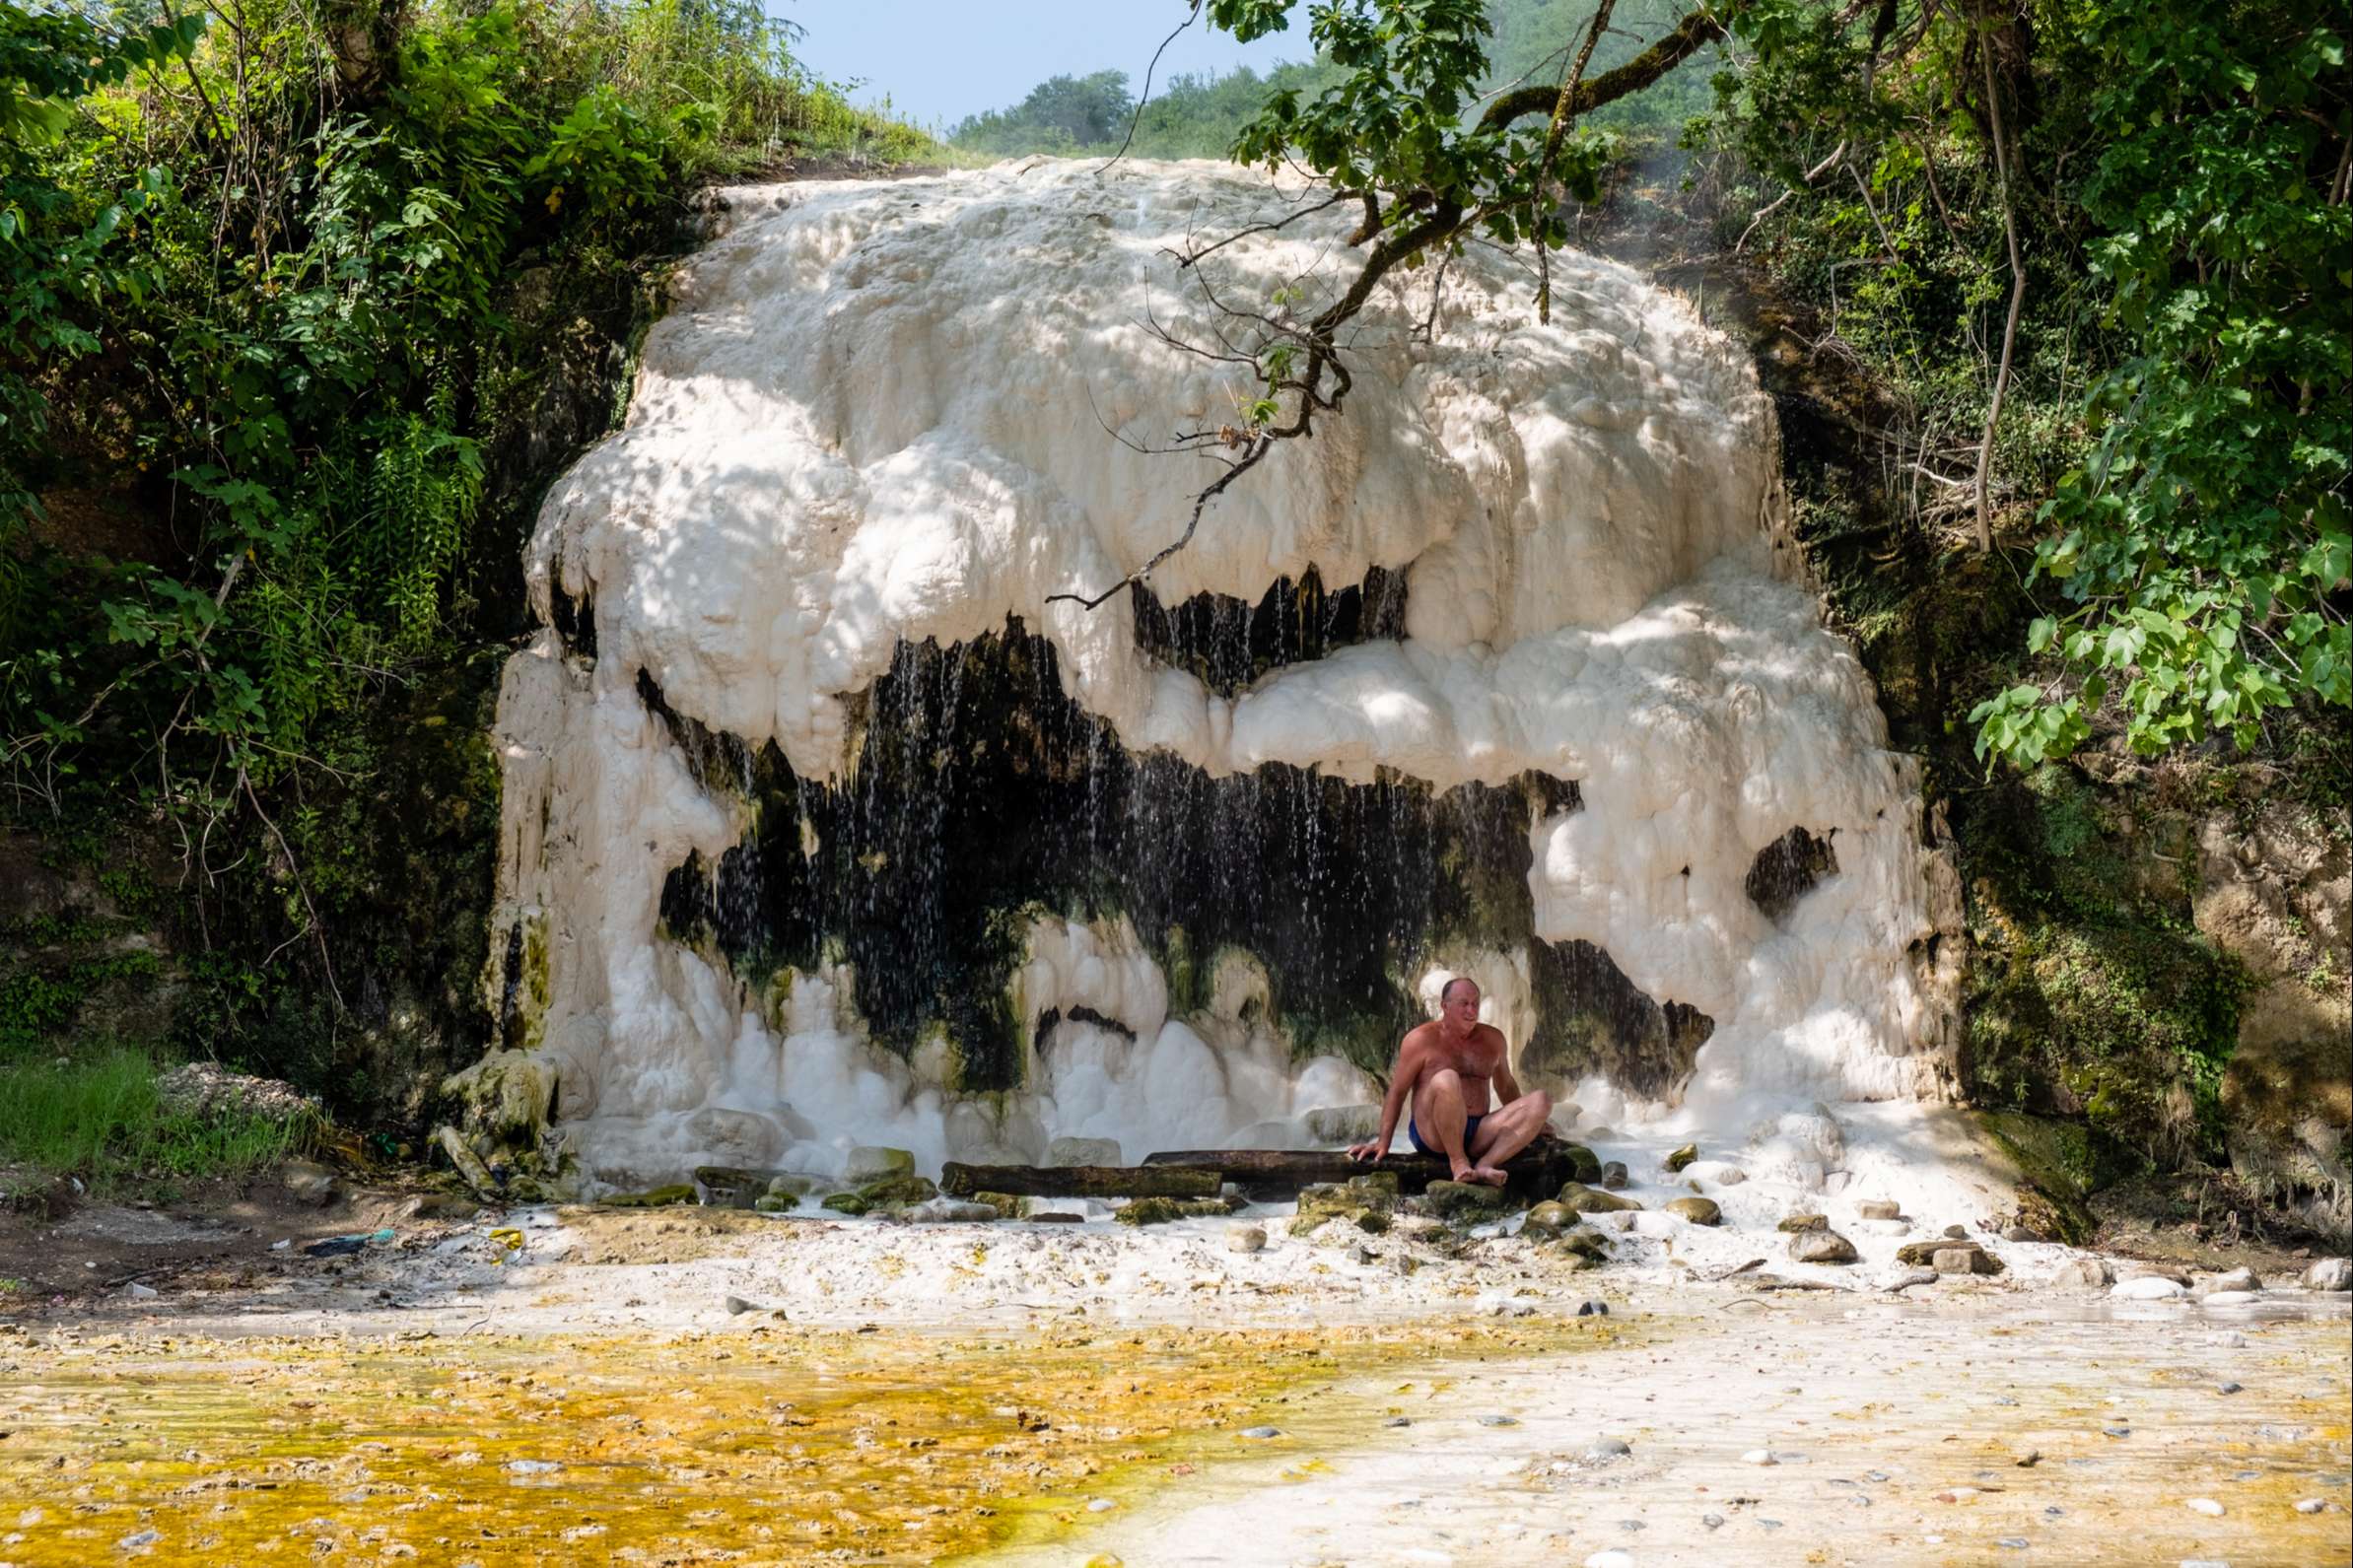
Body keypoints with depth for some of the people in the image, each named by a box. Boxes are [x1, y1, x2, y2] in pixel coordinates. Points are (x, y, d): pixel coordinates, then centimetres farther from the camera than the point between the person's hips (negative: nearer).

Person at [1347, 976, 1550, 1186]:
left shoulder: (1493, 1039, 14)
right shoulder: (1421, 1039, -1)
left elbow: (1506, 1086, 28)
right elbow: (1397, 1092, -1)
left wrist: (1527, 1121, 30)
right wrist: (1383, 1143, -6)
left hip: (1478, 1136, 5)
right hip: (1431, 1135, -5)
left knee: (1541, 1100, -16)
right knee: (1446, 1079, -36)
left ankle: (1485, 1165, -33)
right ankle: (1459, 1162, -25)